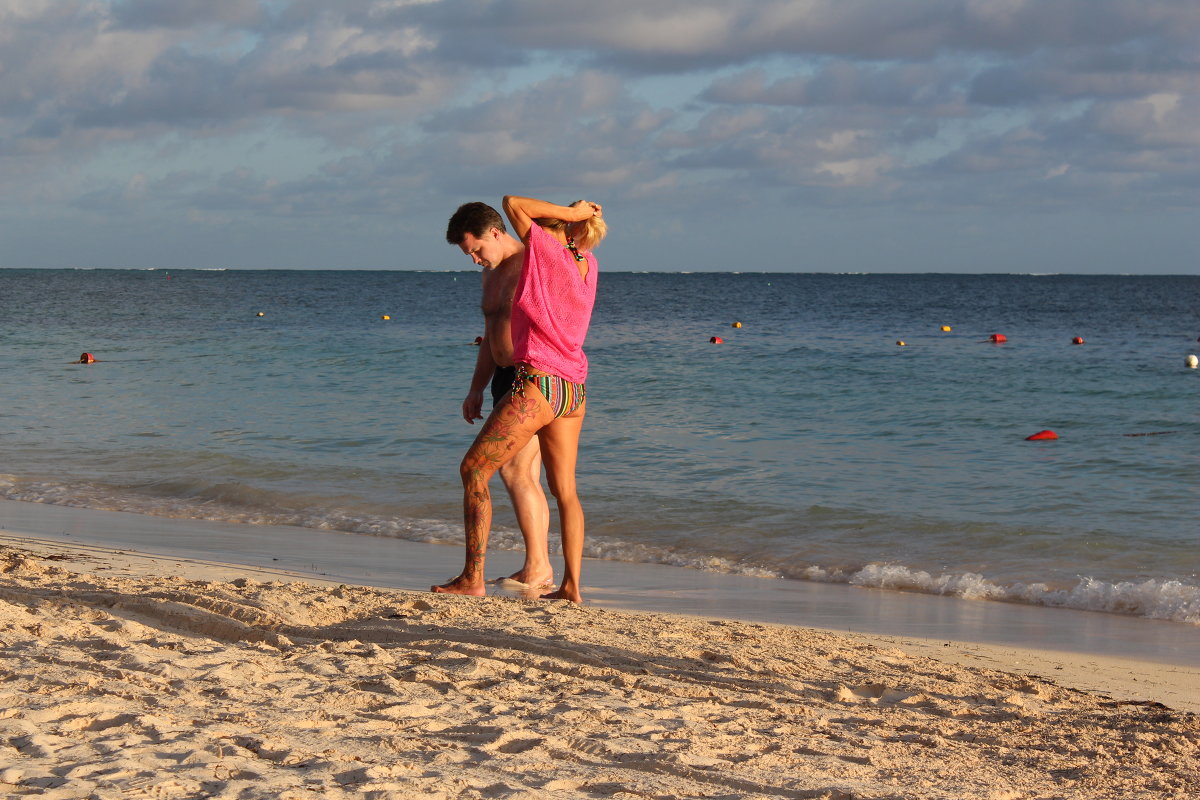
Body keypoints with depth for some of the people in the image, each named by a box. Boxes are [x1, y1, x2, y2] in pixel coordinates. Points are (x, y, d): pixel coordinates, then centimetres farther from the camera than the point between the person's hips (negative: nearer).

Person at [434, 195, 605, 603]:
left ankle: (472, 577, -4)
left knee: (473, 470, 1)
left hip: (536, 385, -7)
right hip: (574, 391, 8)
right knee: (565, 490, 13)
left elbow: (512, 203, 2)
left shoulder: (545, 249, -6)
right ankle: (571, 585, 6)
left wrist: (570, 213, 2)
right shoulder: (588, 264, 13)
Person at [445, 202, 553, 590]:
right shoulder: (492, 275, 19)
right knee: (527, 477, 8)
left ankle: (537, 568, -11)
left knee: (514, 470, -13)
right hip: (506, 378, 9)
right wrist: (476, 389, 20)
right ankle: (540, 568, 11)